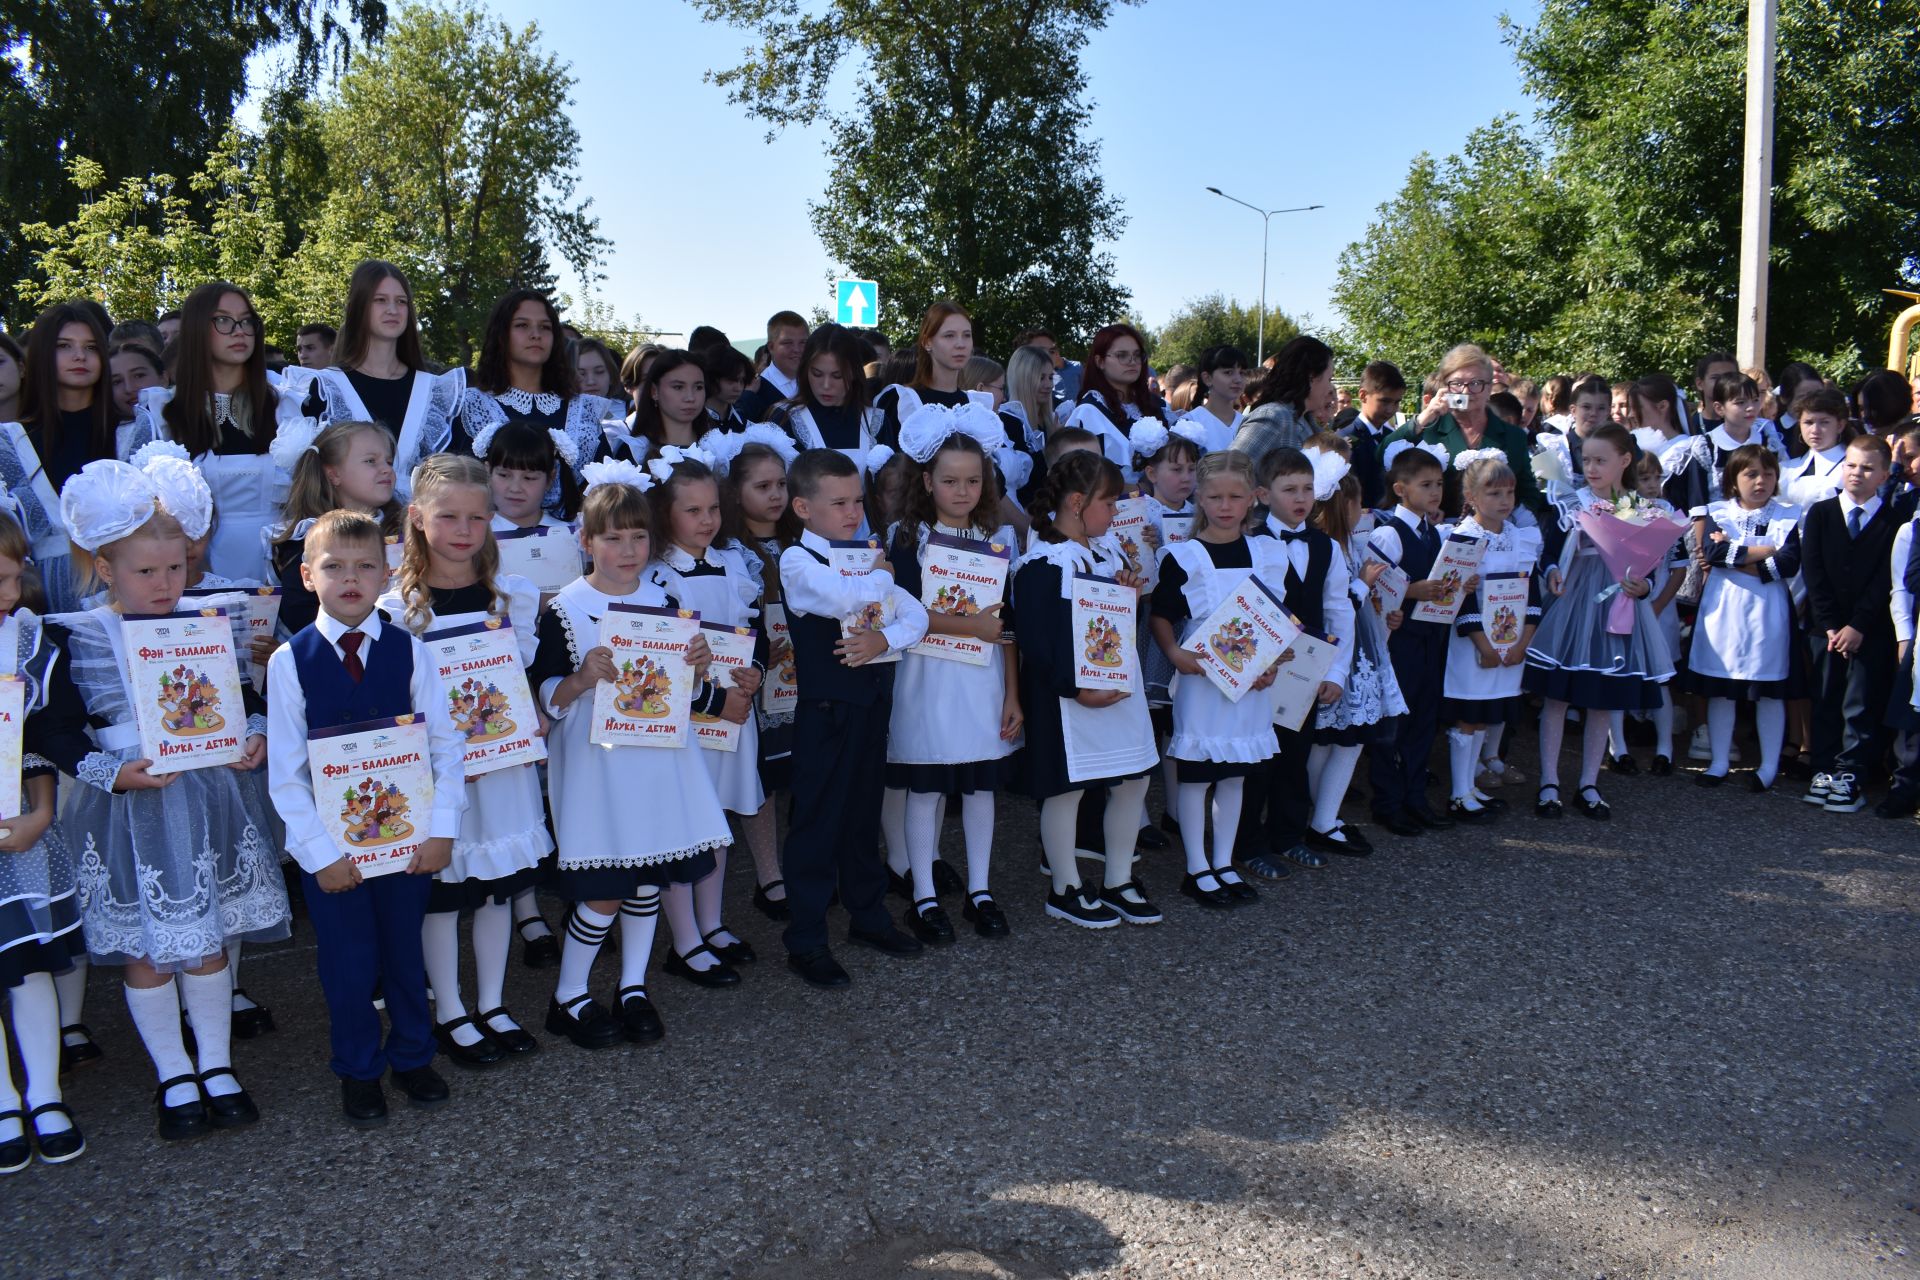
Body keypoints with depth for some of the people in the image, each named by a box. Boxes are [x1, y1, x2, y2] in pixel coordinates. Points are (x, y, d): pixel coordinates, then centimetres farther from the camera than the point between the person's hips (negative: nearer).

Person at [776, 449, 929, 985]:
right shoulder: (797, 560, -11)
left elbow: (916, 615, 5)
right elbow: (843, 598, -31)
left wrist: (885, 638, -16)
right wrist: (881, 576, -10)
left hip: (872, 703, 7)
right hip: (826, 711, -7)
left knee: (864, 816, 19)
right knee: (817, 823, 1)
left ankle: (869, 915, 33)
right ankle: (806, 942, 11)